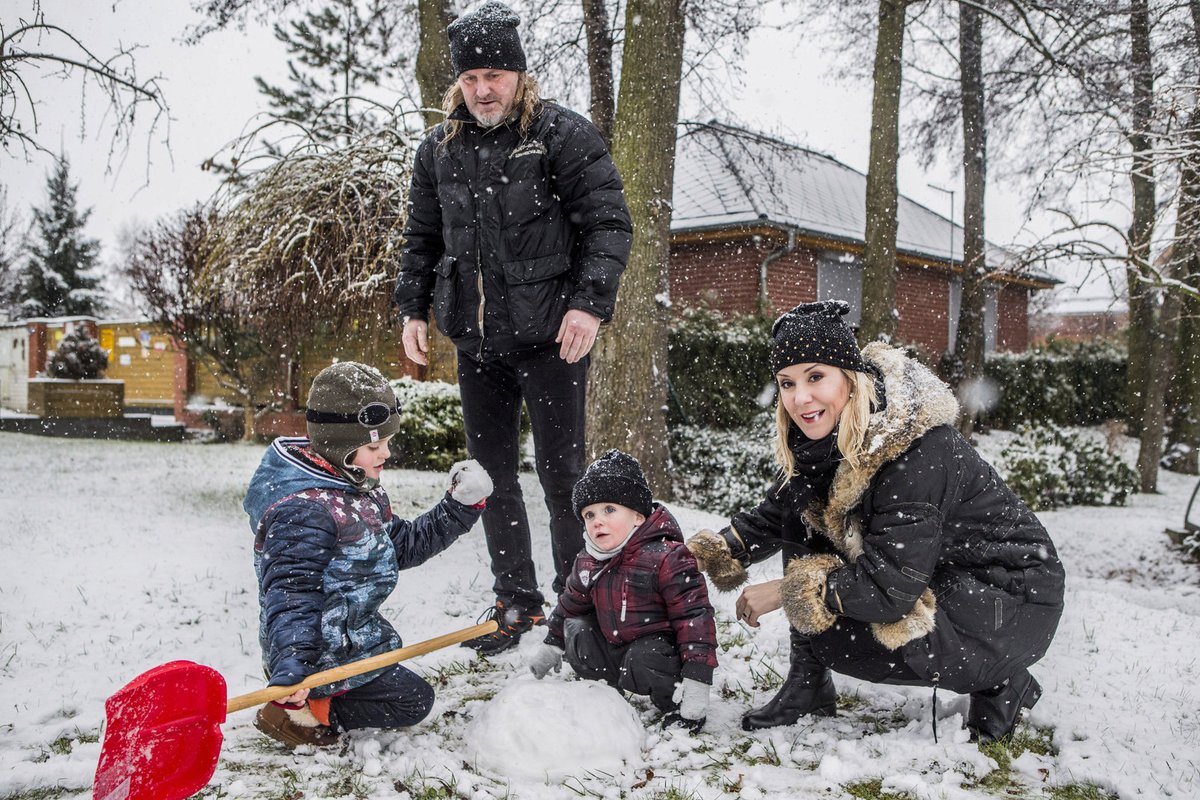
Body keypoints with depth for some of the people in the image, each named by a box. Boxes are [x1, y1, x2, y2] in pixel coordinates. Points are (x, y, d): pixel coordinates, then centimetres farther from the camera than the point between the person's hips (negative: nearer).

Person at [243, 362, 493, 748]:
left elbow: (403, 546, 13)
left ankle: (312, 704, 14)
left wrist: (461, 507, 6)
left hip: (355, 637, 10)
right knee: (413, 699, -4)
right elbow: (290, 593, -31)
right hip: (326, 656, -10)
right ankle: (306, 712, -7)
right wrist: (289, 668, -41)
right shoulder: (304, 511, -27)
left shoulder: (363, 494, 5)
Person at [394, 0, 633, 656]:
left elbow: (608, 224, -8)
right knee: (492, 474, 11)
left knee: (561, 473, 1)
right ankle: (517, 603, 24)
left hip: (551, 337, -5)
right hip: (475, 341, 6)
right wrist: (413, 310, 11)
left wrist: (590, 303, -19)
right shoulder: (439, 150, 11)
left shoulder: (564, 134, -5)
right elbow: (421, 239, 20)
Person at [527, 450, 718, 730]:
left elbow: (693, 615, -24)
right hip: (614, 646, 7)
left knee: (645, 660, -33)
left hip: (659, 646, -7)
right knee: (576, 630, -5)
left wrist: (696, 678, -28)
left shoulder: (666, 557, -23)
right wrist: (552, 644, 28)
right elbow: (572, 604, 20)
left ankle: (677, 706, -6)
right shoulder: (588, 563, -2)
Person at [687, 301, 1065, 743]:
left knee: (831, 637, -22)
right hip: (937, 582, 9)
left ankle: (997, 681, -3)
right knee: (802, 514, -5)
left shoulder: (917, 452, -30)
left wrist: (786, 591, -21)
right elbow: (773, 515, 7)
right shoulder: (828, 441, -4)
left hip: (1012, 605, -8)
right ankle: (807, 688, 4)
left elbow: (890, 589, -30)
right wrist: (712, 552, -10)